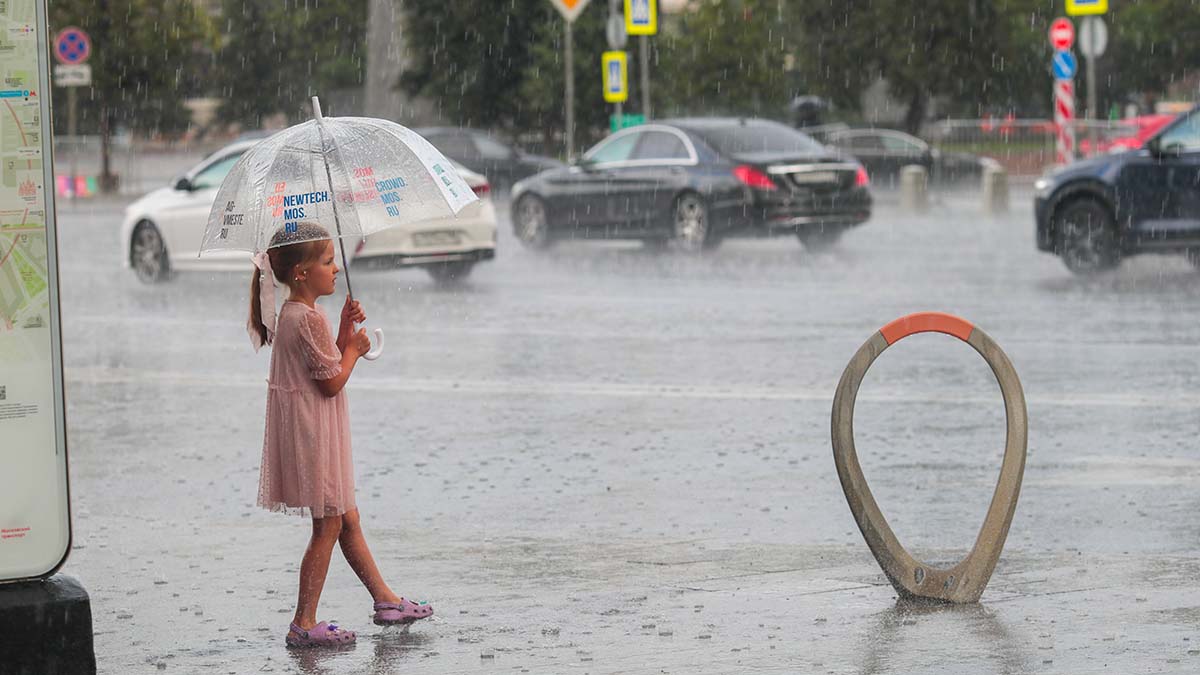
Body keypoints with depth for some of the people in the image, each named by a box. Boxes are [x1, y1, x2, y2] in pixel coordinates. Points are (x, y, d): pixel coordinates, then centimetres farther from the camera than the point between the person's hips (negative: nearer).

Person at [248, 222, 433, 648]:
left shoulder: (293, 314, 12)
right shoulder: (309, 319, -21)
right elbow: (332, 382, -19)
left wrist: (344, 334, 5)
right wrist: (354, 349, -4)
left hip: (319, 434, 10)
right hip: (314, 432, -10)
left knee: (348, 521, 17)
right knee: (328, 525, -3)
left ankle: (385, 601, 27)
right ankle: (303, 624, -1)